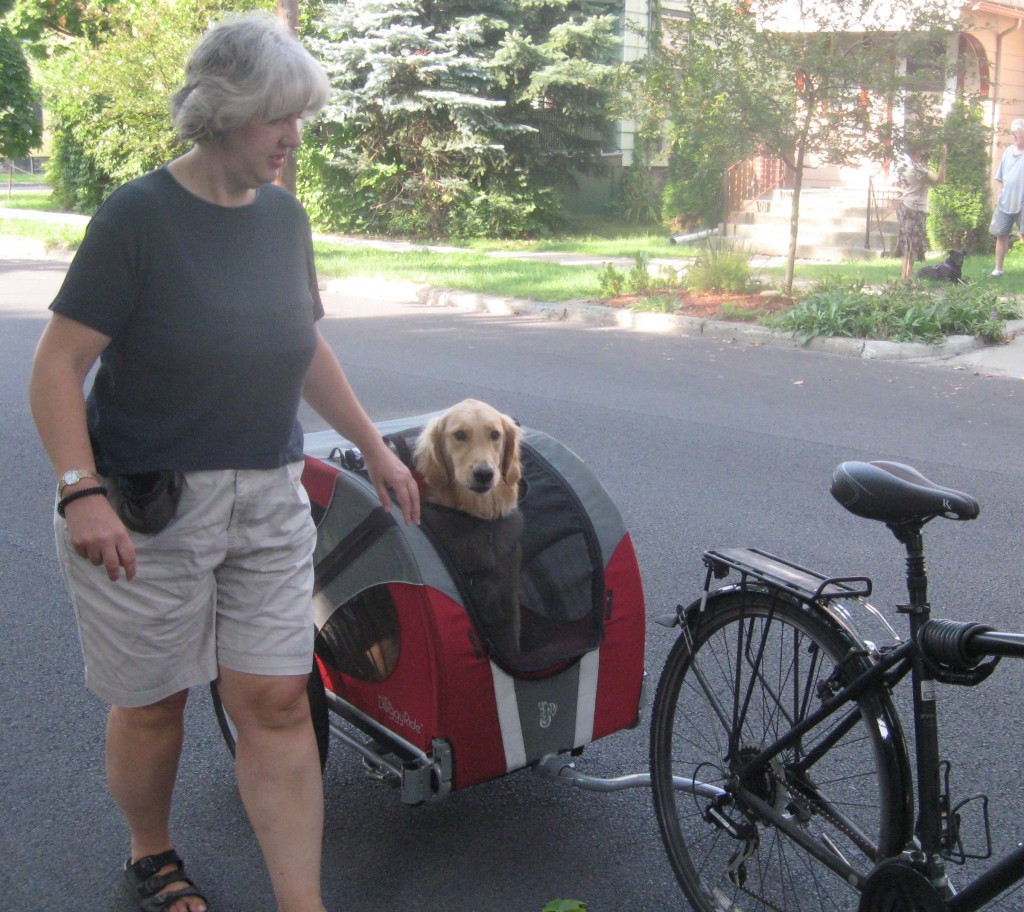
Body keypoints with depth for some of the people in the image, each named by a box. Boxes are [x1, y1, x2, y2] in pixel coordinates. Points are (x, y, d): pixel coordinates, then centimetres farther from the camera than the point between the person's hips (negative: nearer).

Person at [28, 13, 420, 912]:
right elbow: (58, 367, -14)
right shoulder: (137, 216, -12)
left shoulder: (284, 215, 7)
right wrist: (81, 492, -25)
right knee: (153, 704, 10)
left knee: (278, 704, 3)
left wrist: (375, 447, 18)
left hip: (267, 502, 5)